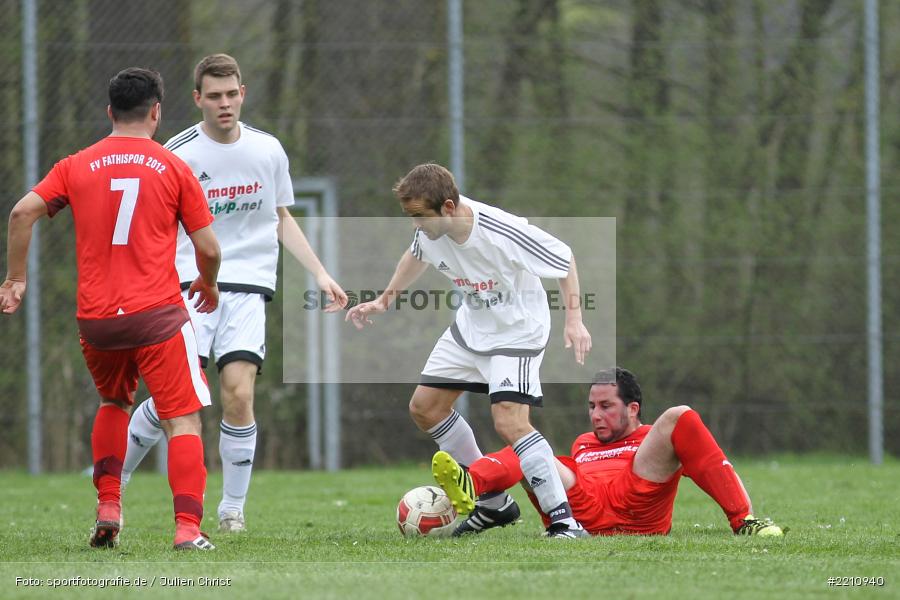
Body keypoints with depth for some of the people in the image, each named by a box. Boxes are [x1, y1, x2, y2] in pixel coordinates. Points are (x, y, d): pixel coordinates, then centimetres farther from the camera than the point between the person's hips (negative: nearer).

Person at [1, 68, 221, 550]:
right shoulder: (174, 169, 2)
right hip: (158, 314, -3)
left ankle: (108, 508, 17)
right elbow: (208, 248, 3)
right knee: (183, 420, -2)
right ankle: (188, 527, -15)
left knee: (113, 404, 28)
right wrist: (208, 285, 23)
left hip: (95, 320, 4)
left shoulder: (77, 166, 8)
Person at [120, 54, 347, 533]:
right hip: (191, 281, -2)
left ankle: (233, 509, 1)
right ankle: (111, 484, 9)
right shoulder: (177, 155, -3)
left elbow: (281, 219, 20)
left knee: (238, 393, -14)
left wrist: (320, 274, 13)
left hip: (249, 283, 2)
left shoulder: (268, 150, 7)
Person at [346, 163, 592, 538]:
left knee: (509, 421, -25)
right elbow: (417, 256, 14)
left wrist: (574, 319, -24)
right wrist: (383, 301, 13)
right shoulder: (429, 231, -13)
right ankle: (493, 502, 21)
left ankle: (564, 518, -20)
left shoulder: (503, 233, -33)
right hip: (471, 326, 8)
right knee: (423, 407, 9)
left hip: (518, 332, -8)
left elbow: (564, 259, -18)